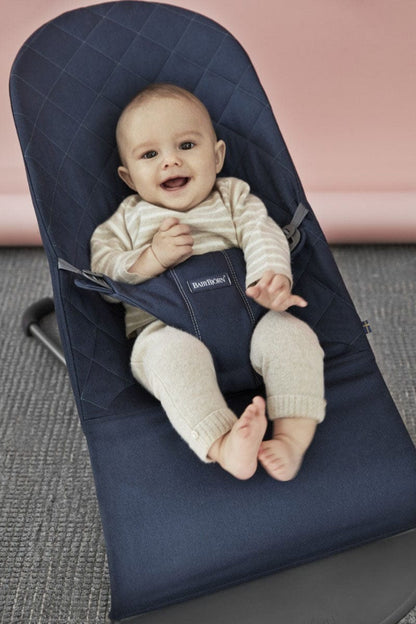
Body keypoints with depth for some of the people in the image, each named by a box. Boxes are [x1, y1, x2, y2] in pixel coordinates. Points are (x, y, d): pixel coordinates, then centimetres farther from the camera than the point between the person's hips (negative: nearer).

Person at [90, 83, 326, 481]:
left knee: (291, 332, -26)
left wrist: (273, 276, -25)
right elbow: (102, 276, 5)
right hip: (165, 329, -1)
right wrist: (152, 258, -13)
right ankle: (221, 444, -43)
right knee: (174, 353, -36)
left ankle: (293, 437, -30)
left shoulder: (233, 197, 17)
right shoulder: (127, 220, 15)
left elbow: (263, 233, -1)